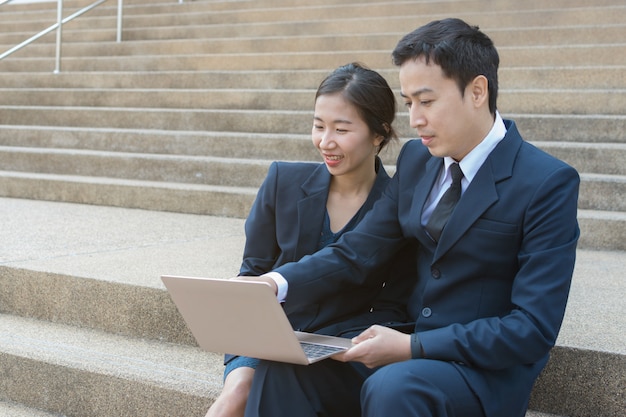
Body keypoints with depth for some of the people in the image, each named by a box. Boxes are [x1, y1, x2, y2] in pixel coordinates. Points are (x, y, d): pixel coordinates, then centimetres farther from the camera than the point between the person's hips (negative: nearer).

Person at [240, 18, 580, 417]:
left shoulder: (549, 183, -14)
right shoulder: (416, 159, 6)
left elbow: (533, 329, -18)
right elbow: (356, 253, 4)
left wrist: (411, 347, -23)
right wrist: (277, 283, -14)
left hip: (485, 369, -5)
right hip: (409, 346, 5)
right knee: (282, 367, -18)